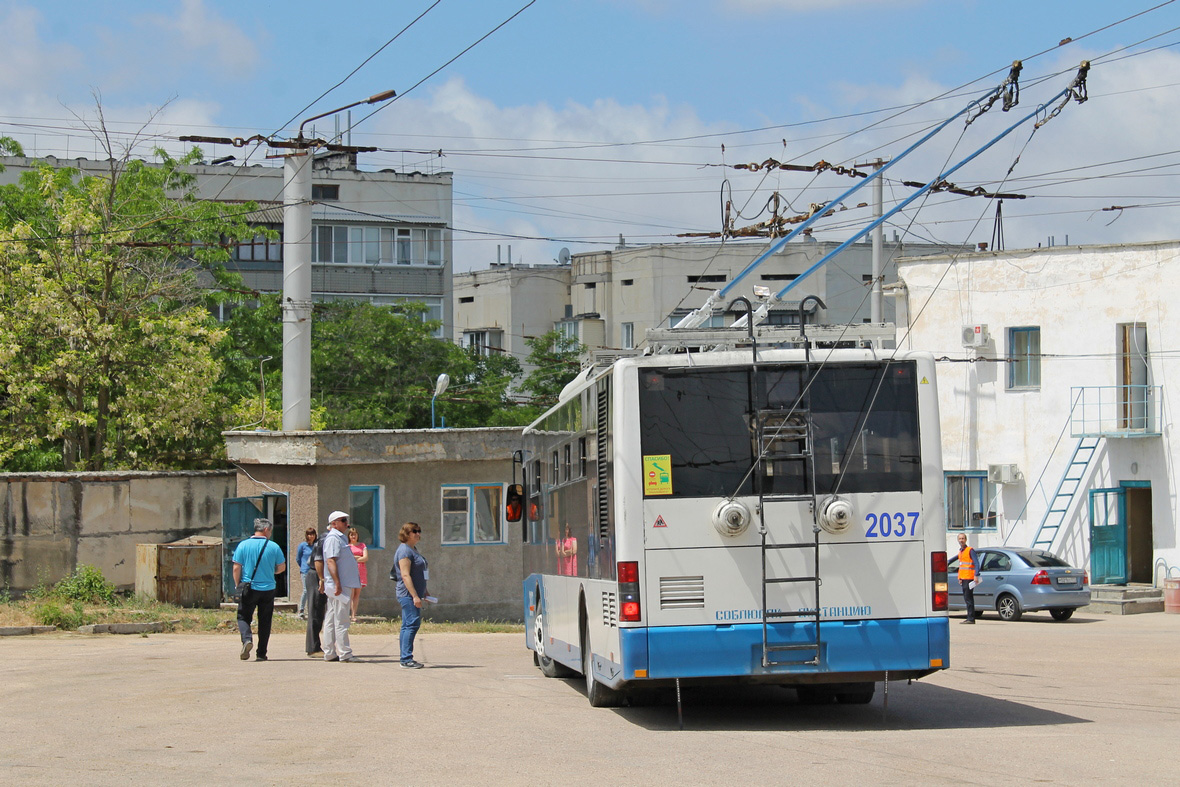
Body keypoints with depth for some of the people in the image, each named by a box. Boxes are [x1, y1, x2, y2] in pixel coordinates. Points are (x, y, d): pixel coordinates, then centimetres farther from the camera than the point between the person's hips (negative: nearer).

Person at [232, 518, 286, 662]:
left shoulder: (243, 545, -3)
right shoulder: (274, 547, -2)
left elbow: (236, 568, -4)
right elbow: (282, 567, 6)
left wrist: (237, 586, 8)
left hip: (249, 589, -1)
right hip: (268, 589, 1)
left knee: (243, 617, 10)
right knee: (265, 621, 10)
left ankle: (246, 639, -18)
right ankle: (261, 654, 10)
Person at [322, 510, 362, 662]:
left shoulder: (339, 537, 20)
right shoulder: (333, 538, -12)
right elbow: (330, 561, -21)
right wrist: (337, 584, -26)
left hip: (343, 585, 10)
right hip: (338, 586, -10)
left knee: (331, 620, 10)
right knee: (341, 620, -8)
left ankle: (329, 653, 13)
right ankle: (345, 653, -8)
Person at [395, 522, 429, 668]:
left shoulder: (412, 549, 19)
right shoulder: (404, 550, -12)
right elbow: (405, 575, -20)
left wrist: (424, 593, 28)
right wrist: (415, 596, -23)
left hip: (413, 595, 10)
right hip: (408, 594, -10)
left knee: (407, 626, 9)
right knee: (412, 623, -15)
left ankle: (406, 659, 11)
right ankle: (406, 659, -18)